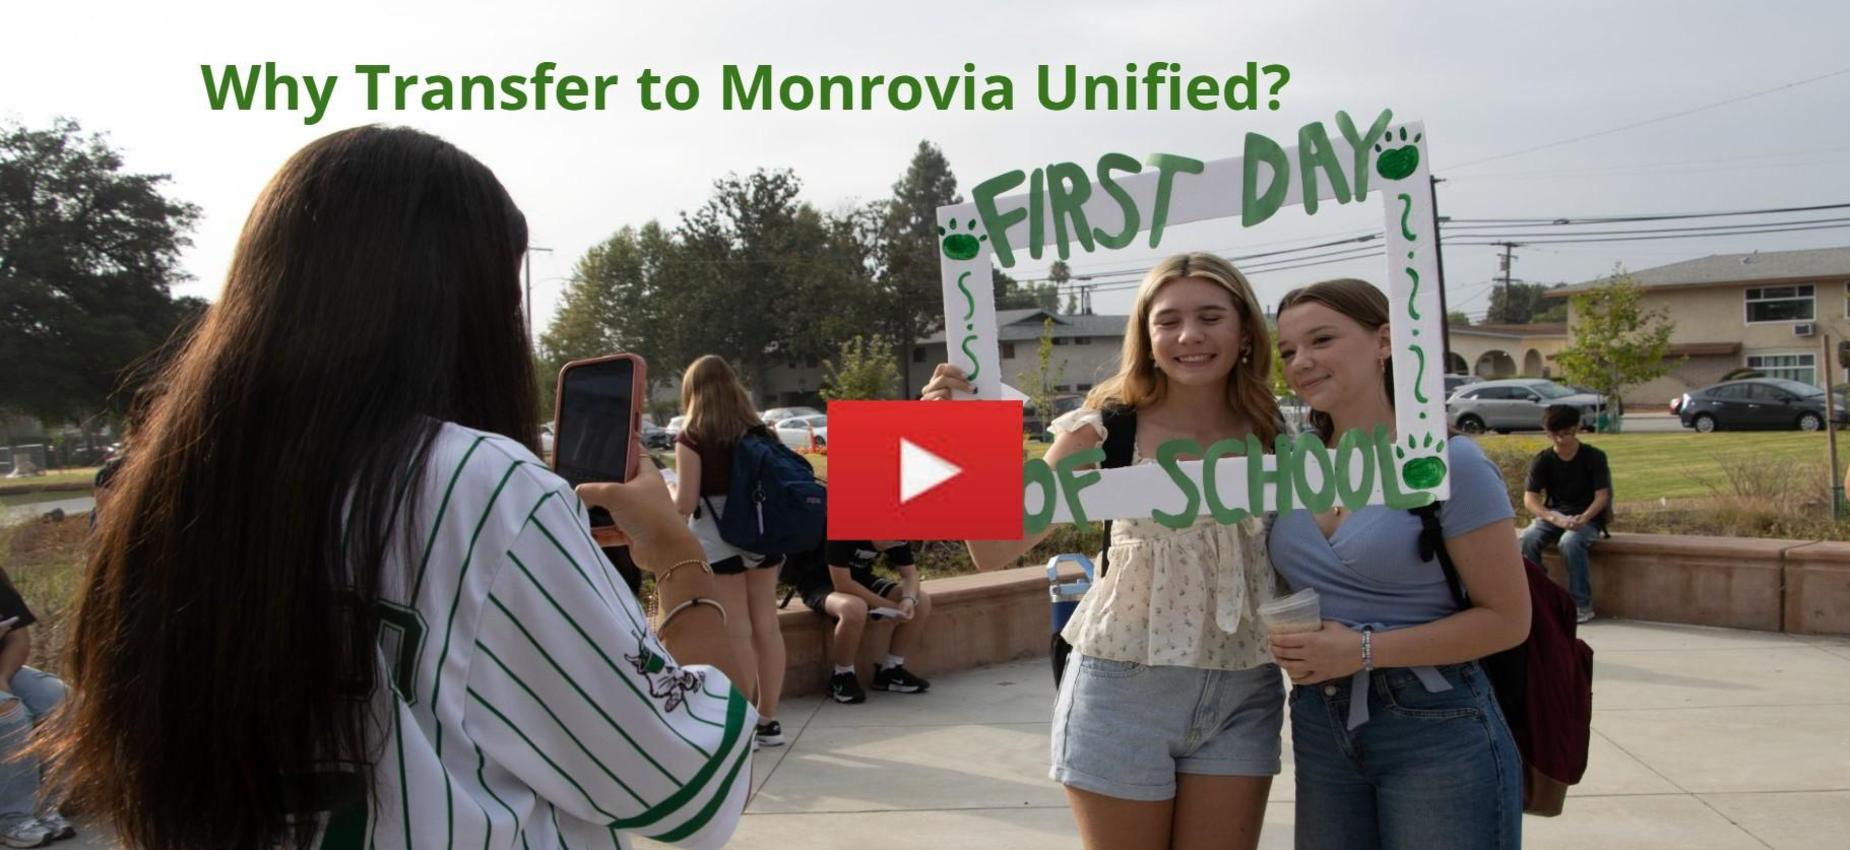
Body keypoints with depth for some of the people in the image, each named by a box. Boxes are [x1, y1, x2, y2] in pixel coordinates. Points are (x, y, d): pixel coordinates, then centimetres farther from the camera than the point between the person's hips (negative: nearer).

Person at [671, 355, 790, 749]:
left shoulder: (691, 439, -11)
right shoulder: (759, 432, 4)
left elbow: (685, 503, -13)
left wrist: (666, 491, 7)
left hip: (719, 543, -5)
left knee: (736, 632, 0)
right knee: (766, 626, 10)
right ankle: (768, 721, 19)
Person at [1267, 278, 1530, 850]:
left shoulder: (1448, 463, -12)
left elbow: (1506, 619, -12)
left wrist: (1363, 651, -19)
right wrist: (1293, 647, -3)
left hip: (1435, 729, -5)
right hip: (1319, 727, 5)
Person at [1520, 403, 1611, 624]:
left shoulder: (1594, 457, -5)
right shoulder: (1542, 460, -2)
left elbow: (1602, 496, -10)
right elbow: (1530, 499, -11)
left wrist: (1584, 517, -30)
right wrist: (1555, 518, -29)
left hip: (1586, 517, -2)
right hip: (1553, 515, 2)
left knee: (1570, 542, -36)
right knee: (1529, 538, -30)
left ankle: (1582, 605, -23)